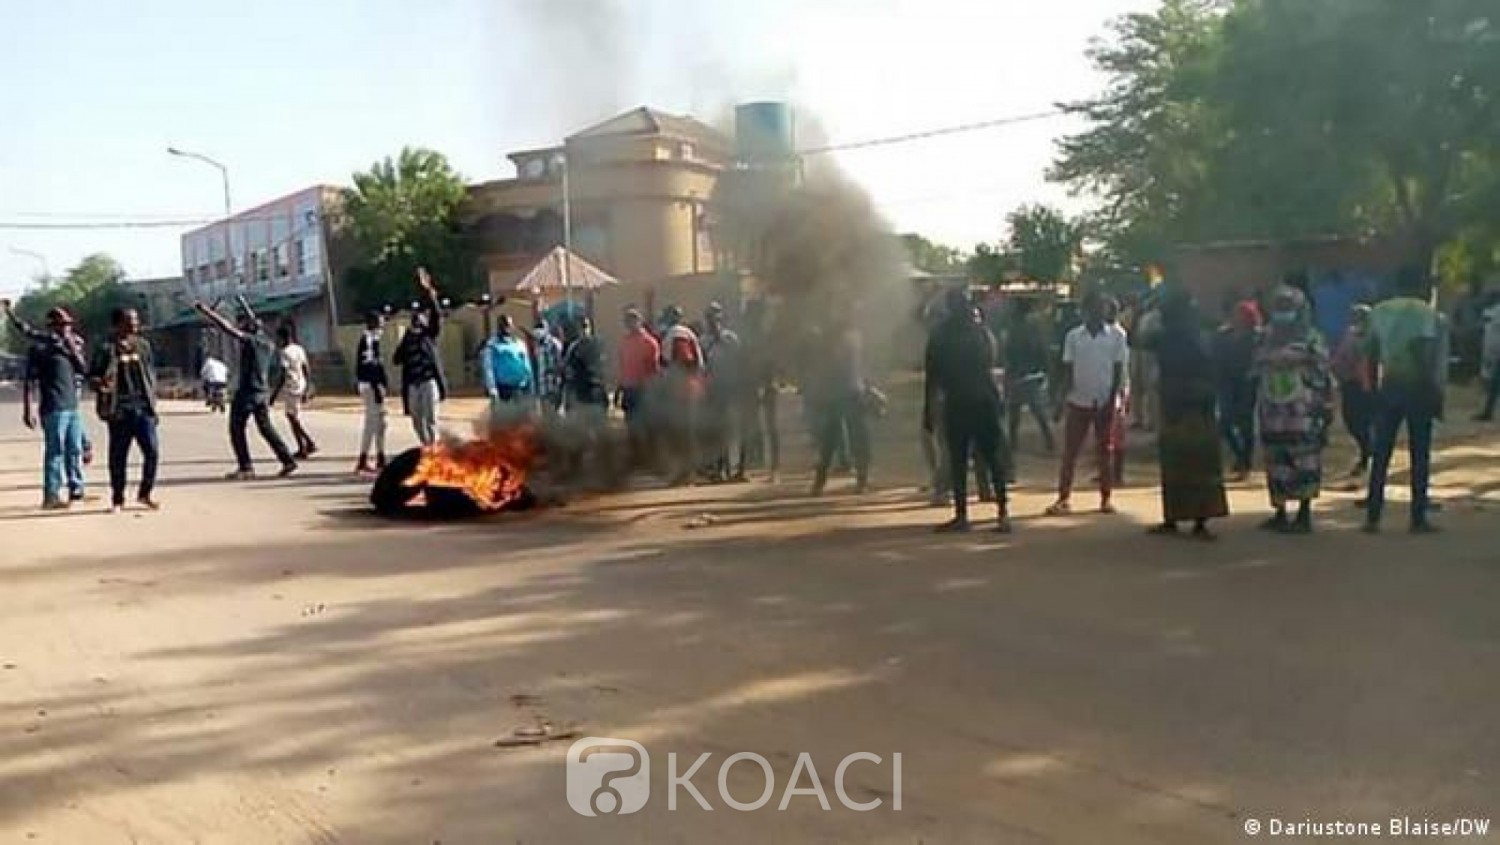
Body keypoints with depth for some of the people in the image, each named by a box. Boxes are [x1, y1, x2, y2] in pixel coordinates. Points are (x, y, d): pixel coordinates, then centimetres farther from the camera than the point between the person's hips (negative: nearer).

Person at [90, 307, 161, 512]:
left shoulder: (143, 345, 11)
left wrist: (152, 399, 12)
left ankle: (144, 493, 14)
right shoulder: (107, 349, -3)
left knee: (152, 451, -4)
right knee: (118, 456, 3)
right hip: (119, 410, -3)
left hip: (144, 408, 4)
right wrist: (100, 384, -27)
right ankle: (117, 499, 17)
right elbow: (92, 376, -5)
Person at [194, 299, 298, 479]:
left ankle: (246, 468, 2)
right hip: (263, 392, 7)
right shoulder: (269, 344, 8)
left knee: (237, 430, 3)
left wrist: (204, 309, -12)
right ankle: (287, 460, 9)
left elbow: (226, 326, -17)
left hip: (246, 392, -7)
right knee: (266, 427, 15)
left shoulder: (249, 340, -13)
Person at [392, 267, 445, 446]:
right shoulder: (408, 338, 15)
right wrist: (407, 338, -2)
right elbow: (396, 359, 7)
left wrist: (428, 292, -23)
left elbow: (437, 314, -12)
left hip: (429, 381, -5)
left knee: (430, 420, -5)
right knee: (417, 422, 11)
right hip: (412, 384, 5)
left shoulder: (430, 333, 4)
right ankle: (426, 449, 26)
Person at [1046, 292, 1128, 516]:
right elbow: (1068, 370, 4)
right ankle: (1064, 498, 2)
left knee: (1106, 451, 6)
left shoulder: (1117, 335, 0)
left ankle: (1105, 499, 13)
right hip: (1078, 401, 1)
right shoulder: (1073, 336, 4)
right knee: (1069, 451, -1)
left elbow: (1119, 370, -2)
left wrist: (1113, 399, -10)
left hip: (1106, 402, -1)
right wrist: (1063, 399, -4)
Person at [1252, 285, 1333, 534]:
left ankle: (1304, 515, 2)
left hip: (1302, 414, -5)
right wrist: (1259, 408, 18)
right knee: (1276, 466, 9)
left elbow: (1323, 377, -5)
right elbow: (1258, 376, 20)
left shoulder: (1311, 340, -3)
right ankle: (1280, 514, 18)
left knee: (1305, 465, -6)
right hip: (1273, 414, 5)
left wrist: (1326, 411, -9)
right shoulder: (1267, 340, 14)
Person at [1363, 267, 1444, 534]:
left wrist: (1373, 388, 12)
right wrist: (1435, 392, -12)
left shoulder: (1379, 311, 8)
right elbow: (1426, 356, -15)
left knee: (1381, 453, 7)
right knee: (1420, 455, 3)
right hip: (1417, 387, -4)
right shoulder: (1426, 312, -7)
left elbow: (1371, 353, 6)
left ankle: (1372, 517, 6)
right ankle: (1418, 520, 4)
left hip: (1388, 387, 4)